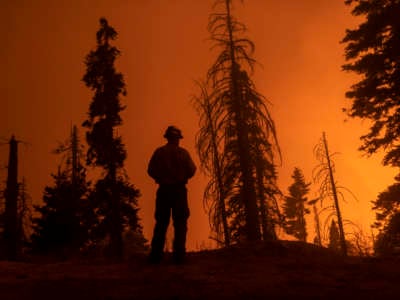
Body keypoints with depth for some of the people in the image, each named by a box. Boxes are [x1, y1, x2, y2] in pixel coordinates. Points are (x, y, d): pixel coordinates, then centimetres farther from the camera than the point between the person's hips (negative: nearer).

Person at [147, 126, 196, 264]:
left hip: (163, 189, 3)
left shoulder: (158, 152, 3)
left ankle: (156, 255, 2)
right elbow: (192, 170, -6)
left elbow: (150, 170, 0)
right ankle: (178, 255, -7)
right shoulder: (182, 152, -2)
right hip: (179, 189, -2)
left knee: (161, 223, 7)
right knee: (180, 223, 1)